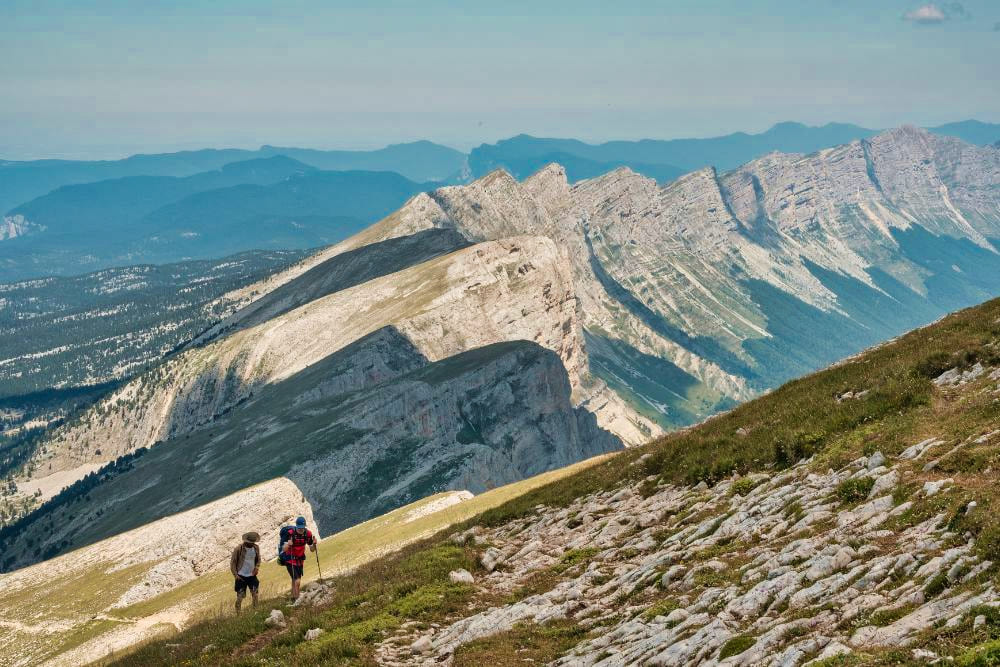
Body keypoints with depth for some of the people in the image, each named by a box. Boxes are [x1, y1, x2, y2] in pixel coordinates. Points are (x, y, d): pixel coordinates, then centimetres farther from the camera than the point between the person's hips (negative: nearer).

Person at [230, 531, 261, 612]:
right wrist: (235, 574, -12)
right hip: (241, 576, -3)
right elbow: (233, 562, -7)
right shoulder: (239, 549, -14)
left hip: (252, 575, 3)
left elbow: (258, 559, 15)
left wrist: (256, 568, -4)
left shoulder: (256, 548, -1)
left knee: (255, 593, -4)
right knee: (240, 596, -1)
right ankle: (238, 613, 7)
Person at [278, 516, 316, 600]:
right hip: (290, 559, -5)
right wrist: (288, 545, -45)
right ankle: (297, 599, -10)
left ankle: (293, 598, 32)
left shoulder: (307, 534, -9)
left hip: (300, 559, 5)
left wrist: (314, 544, -20)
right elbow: (284, 549, -24)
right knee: (297, 581, -17)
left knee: (295, 581, 17)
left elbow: (312, 549, 0)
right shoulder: (290, 533, -23)